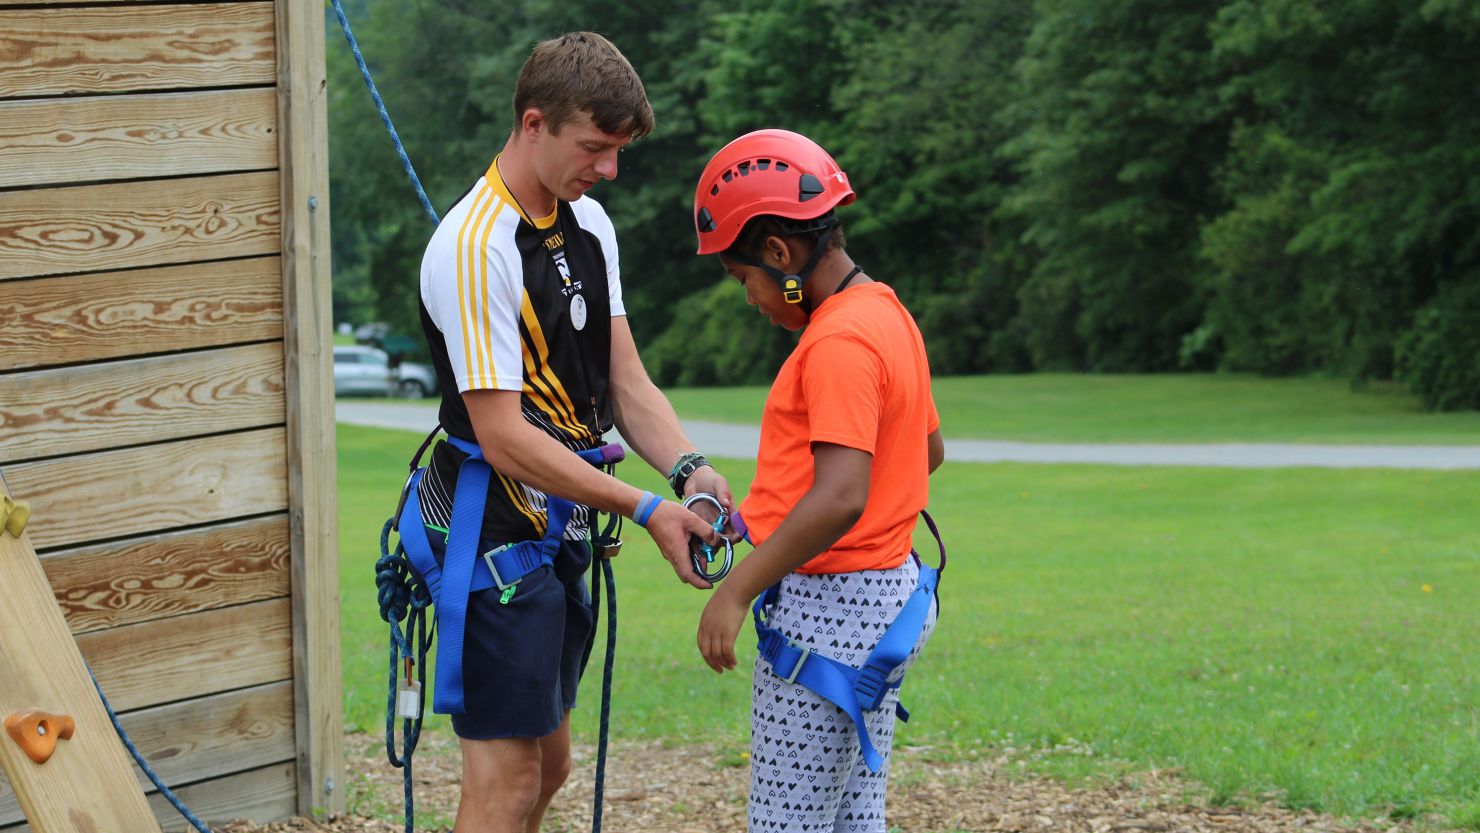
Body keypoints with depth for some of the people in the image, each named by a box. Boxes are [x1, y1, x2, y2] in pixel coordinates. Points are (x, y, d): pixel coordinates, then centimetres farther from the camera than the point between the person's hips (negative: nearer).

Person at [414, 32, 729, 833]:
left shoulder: (588, 224, 8)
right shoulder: (475, 247, -21)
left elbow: (625, 381, 9)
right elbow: (504, 437, -23)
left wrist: (687, 468, -11)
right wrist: (646, 510, -23)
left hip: (561, 530, 9)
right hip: (497, 534, -9)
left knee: (549, 761, 15)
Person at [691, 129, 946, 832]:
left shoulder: (838, 343, -19)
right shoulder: (888, 314, 12)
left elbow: (840, 499, -27)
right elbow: (928, 450, 25)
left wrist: (736, 591, -22)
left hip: (827, 609, -10)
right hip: (887, 597, 10)